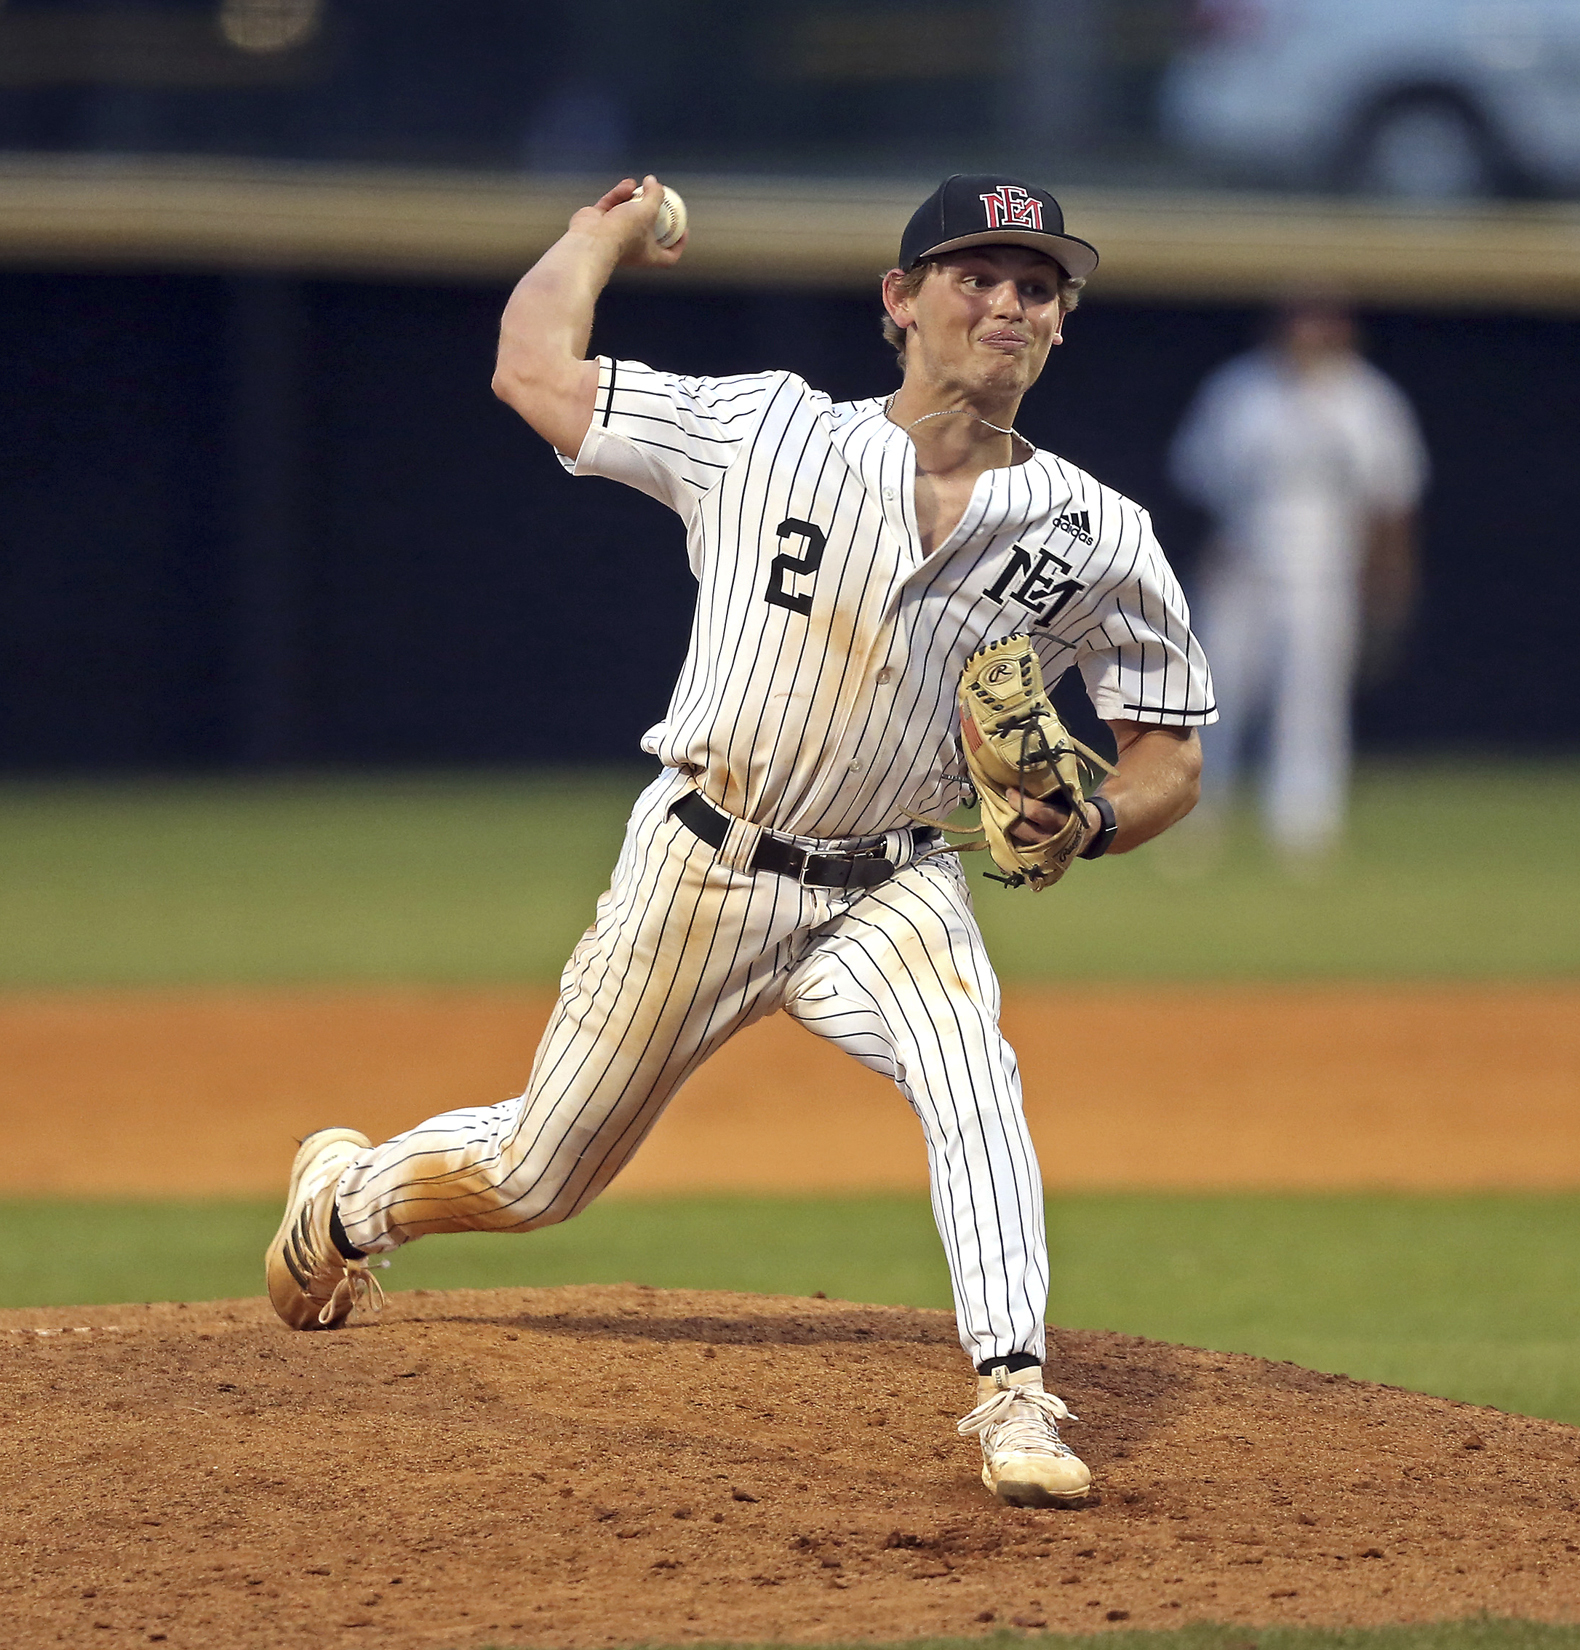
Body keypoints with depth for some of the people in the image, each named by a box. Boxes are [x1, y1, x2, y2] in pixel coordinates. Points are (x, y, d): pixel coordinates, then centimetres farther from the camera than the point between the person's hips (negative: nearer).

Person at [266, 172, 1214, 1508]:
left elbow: (1172, 751, -1)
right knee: (536, 1177, 12)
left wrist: (1093, 823, -22)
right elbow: (532, 367, -5)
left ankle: (1015, 1399, -33)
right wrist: (607, 233, 12)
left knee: (971, 1071, -32)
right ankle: (353, 1191, 44)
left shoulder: (1096, 539, -8)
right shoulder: (762, 433, -11)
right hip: (699, 869, -1)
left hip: (889, 888, 1)